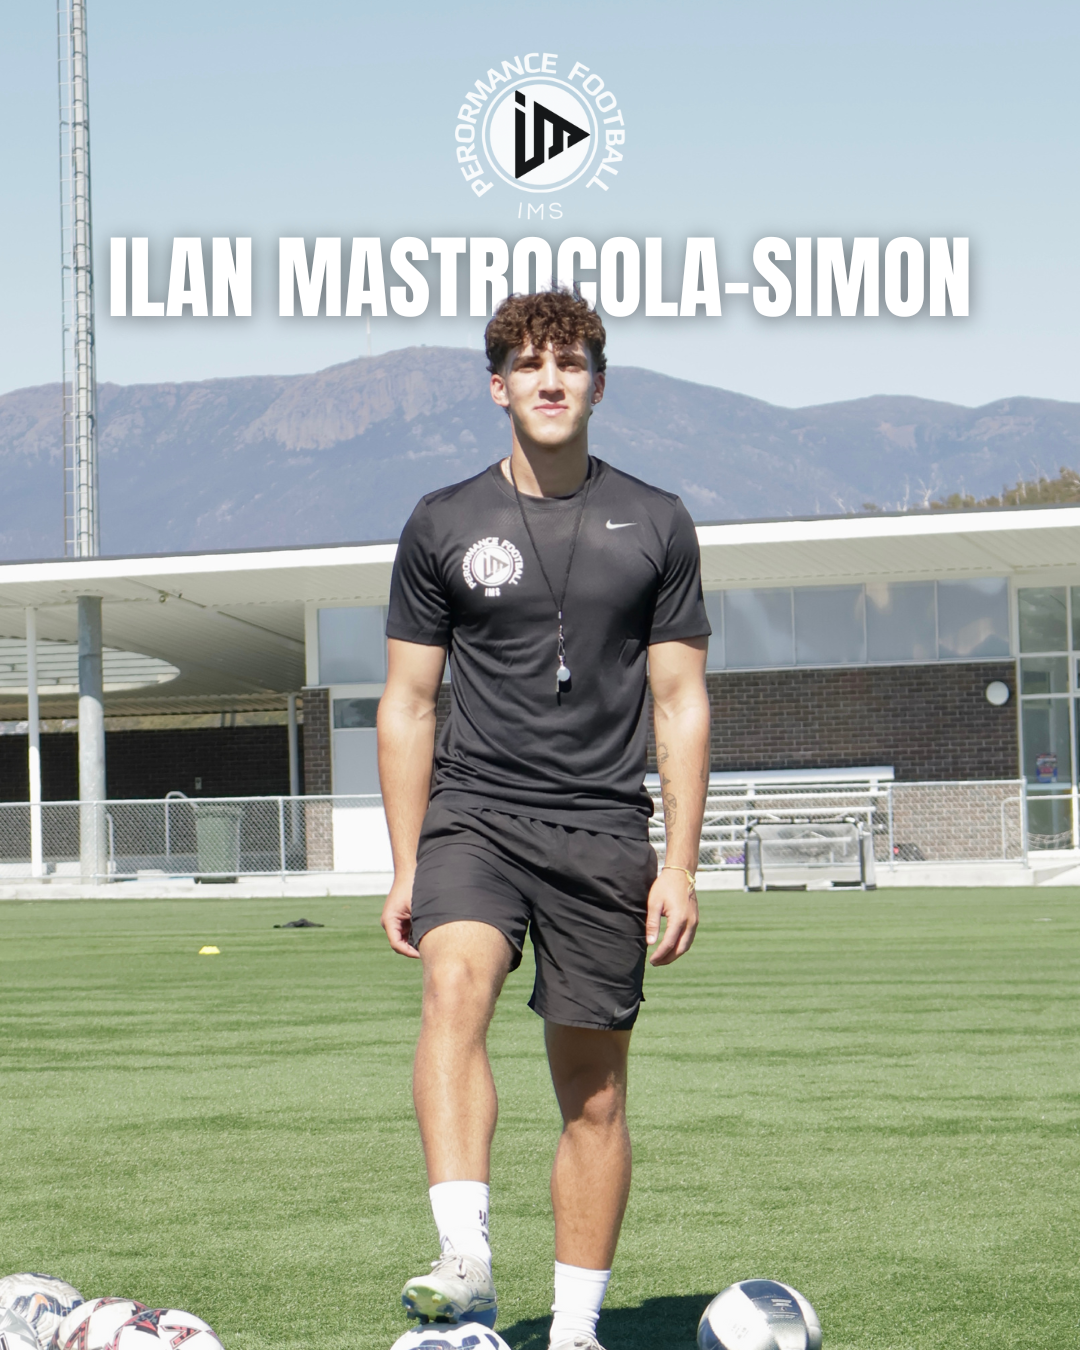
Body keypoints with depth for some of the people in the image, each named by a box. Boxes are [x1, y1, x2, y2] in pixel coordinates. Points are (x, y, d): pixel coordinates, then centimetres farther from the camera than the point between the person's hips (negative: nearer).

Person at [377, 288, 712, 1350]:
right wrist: (405, 868, 3)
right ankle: (466, 1262, -38)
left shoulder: (655, 525, 7)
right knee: (455, 985, -30)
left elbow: (681, 704, 7)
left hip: (606, 831, 1)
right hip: (474, 814, -1)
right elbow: (408, 705, 8)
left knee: (592, 1093, 4)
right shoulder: (443, 526, 6)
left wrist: (679, 865, 0)